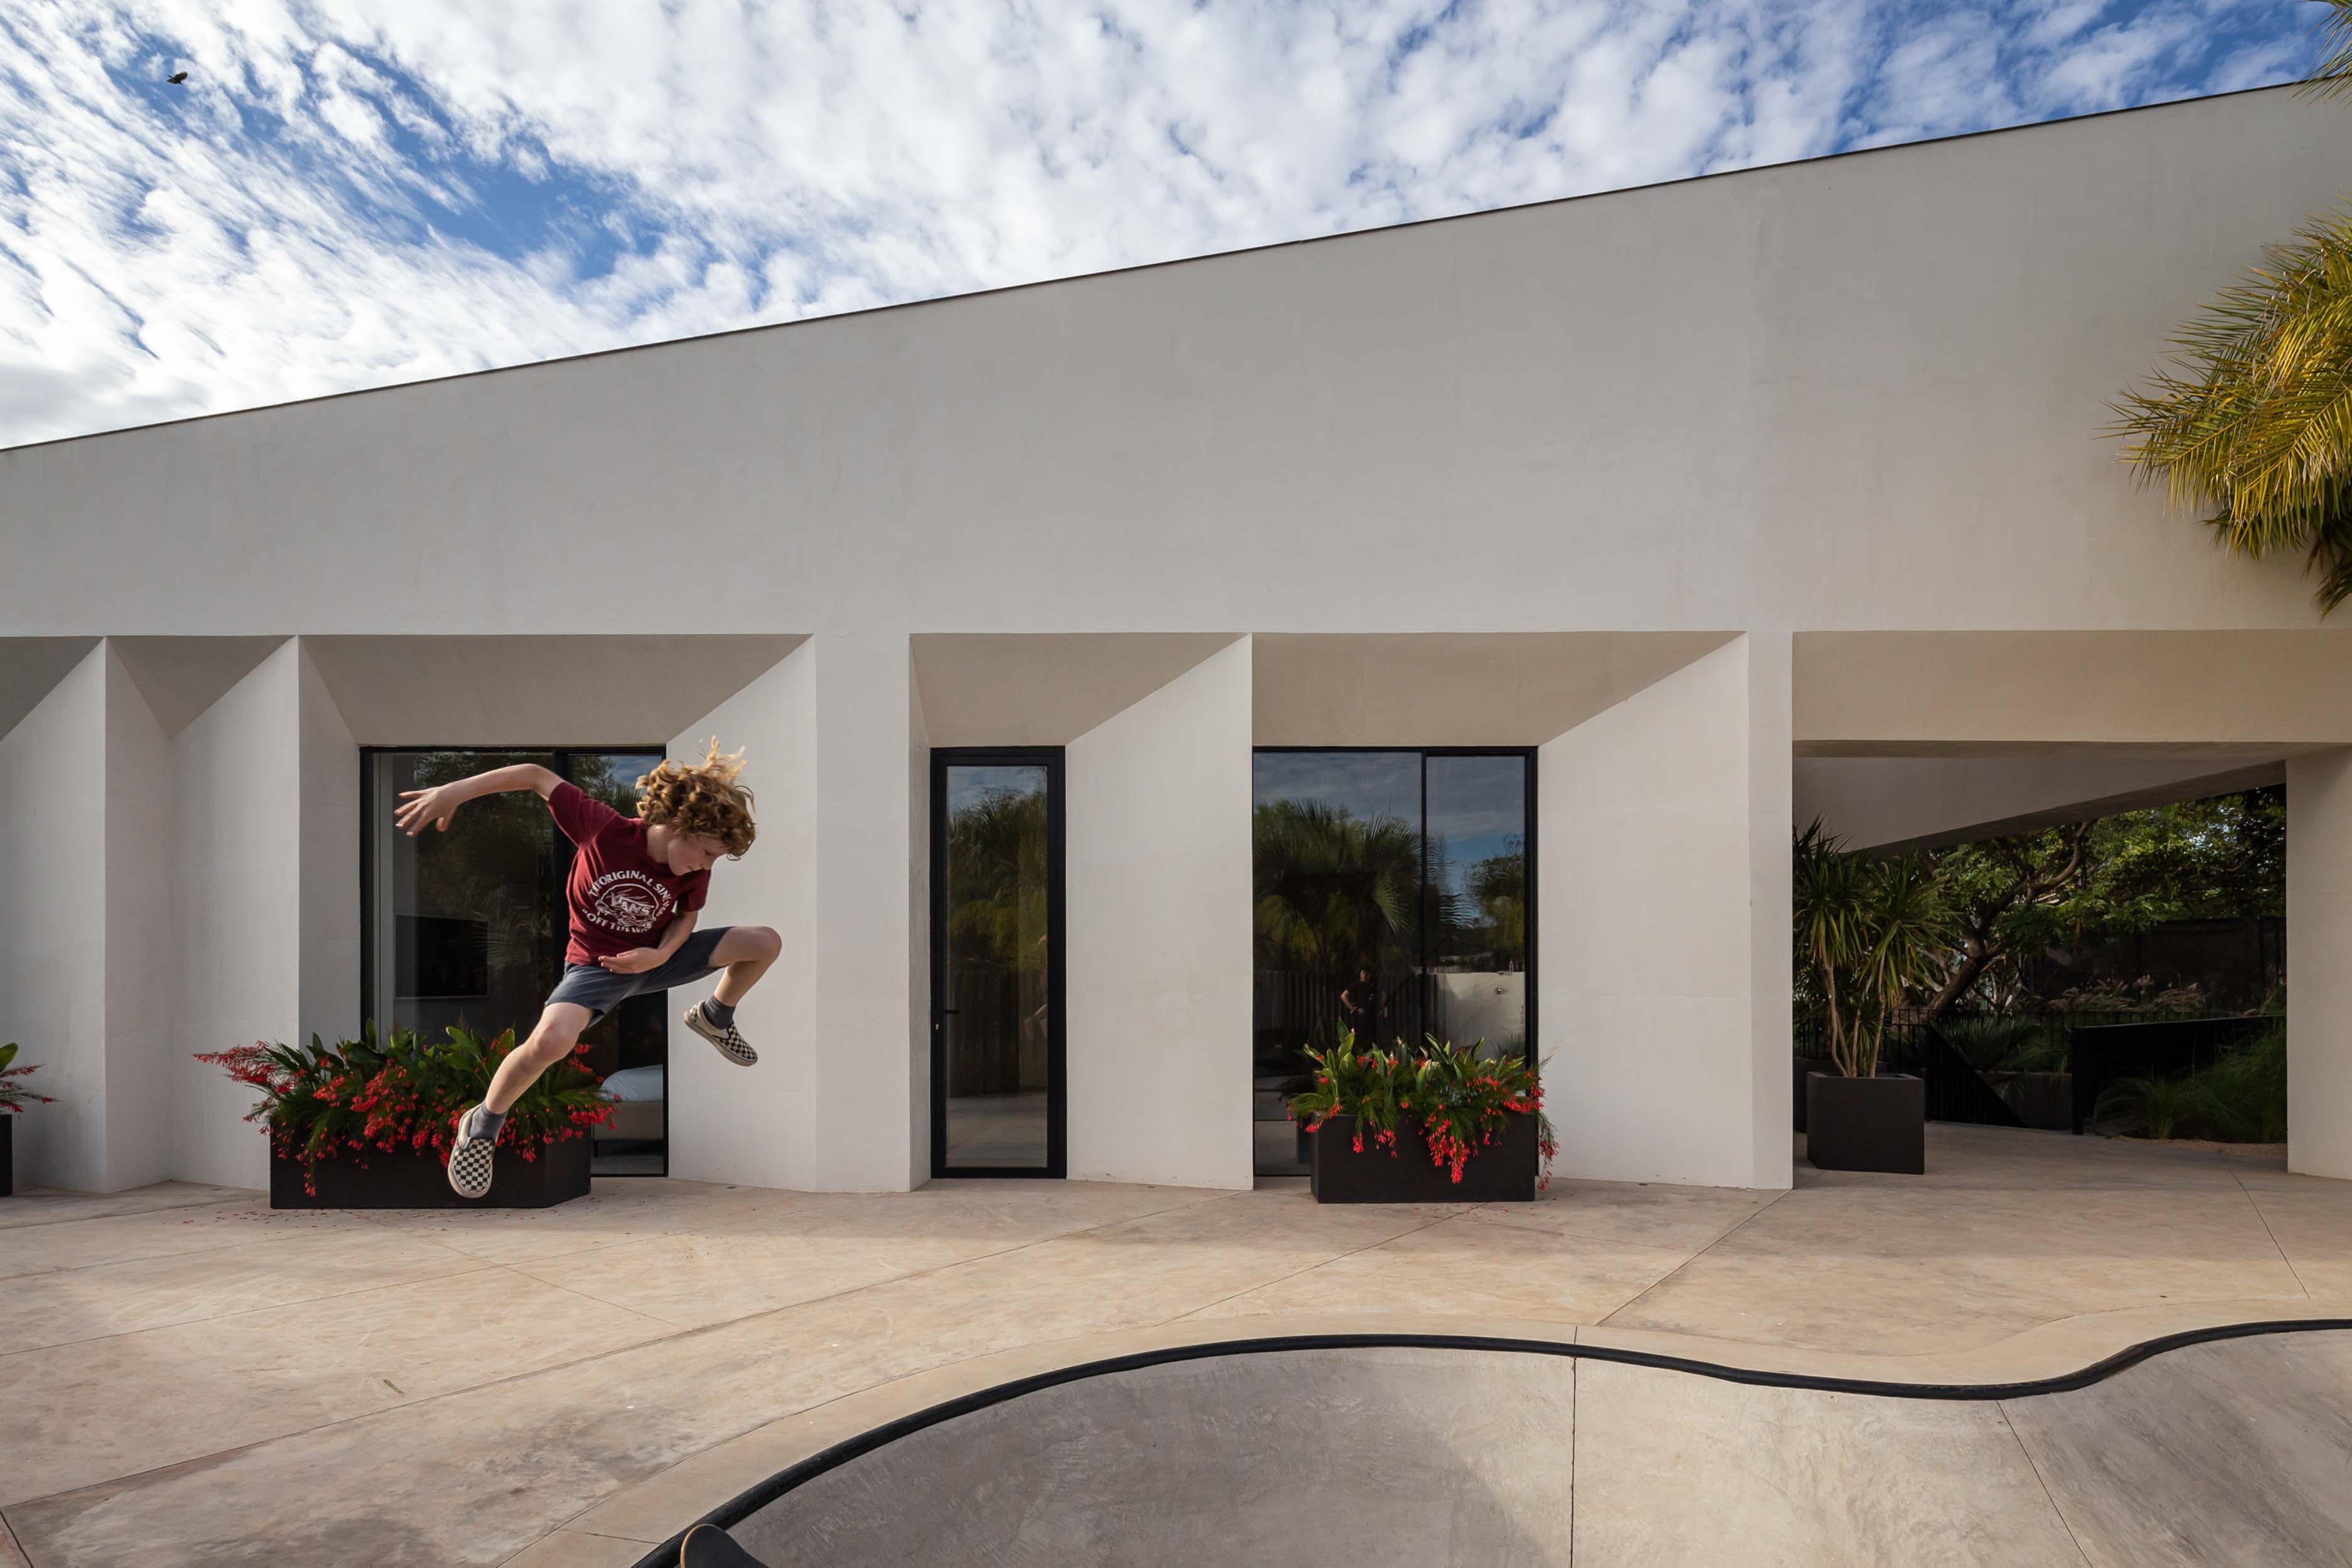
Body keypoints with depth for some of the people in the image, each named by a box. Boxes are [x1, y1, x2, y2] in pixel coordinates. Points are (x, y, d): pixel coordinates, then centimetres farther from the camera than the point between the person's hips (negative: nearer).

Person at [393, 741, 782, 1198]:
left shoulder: (695, 872, -15)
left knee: (766, 943, -9)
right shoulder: (604, 829, -29)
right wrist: (452, 792, -27)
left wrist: (661, 955, -18)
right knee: (551, 1040, -36)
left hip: (656, 955, 4)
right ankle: (482, 1125, -5)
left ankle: (714, 1018, 22)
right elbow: (537, 776, -23)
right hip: (596, 963, -4)